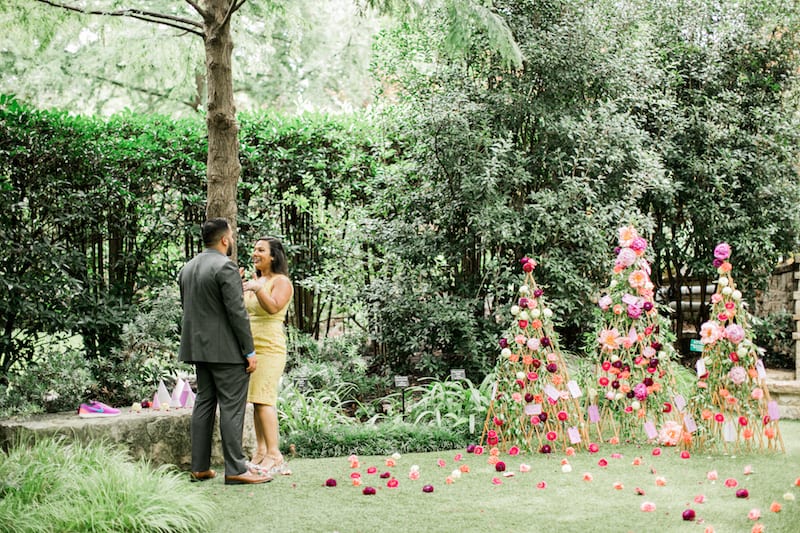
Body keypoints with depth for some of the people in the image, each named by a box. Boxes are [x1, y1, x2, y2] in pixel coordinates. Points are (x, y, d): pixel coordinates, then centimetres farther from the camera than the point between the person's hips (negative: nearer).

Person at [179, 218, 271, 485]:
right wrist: (249, 351, -14)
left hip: (199, 348, 8)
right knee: (231, 407, -5)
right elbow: (237, 312, -18)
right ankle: (235, 469, -4)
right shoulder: (225, 267, -15)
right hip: (226, 350, -8)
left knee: (204, 403, 12)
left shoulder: (187, 268, 11)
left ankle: (200, 467, 14)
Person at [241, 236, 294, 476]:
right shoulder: (255, 280, 17)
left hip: (269, 348, -8)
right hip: (250, 346, 8)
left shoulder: (281, 281, -5)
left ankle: (274, 456, -13)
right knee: (257, 400, 7)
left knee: (263, 400, -13)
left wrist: (257, 288, -26)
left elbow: (274, 307, -22)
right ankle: (261, 452, 11)